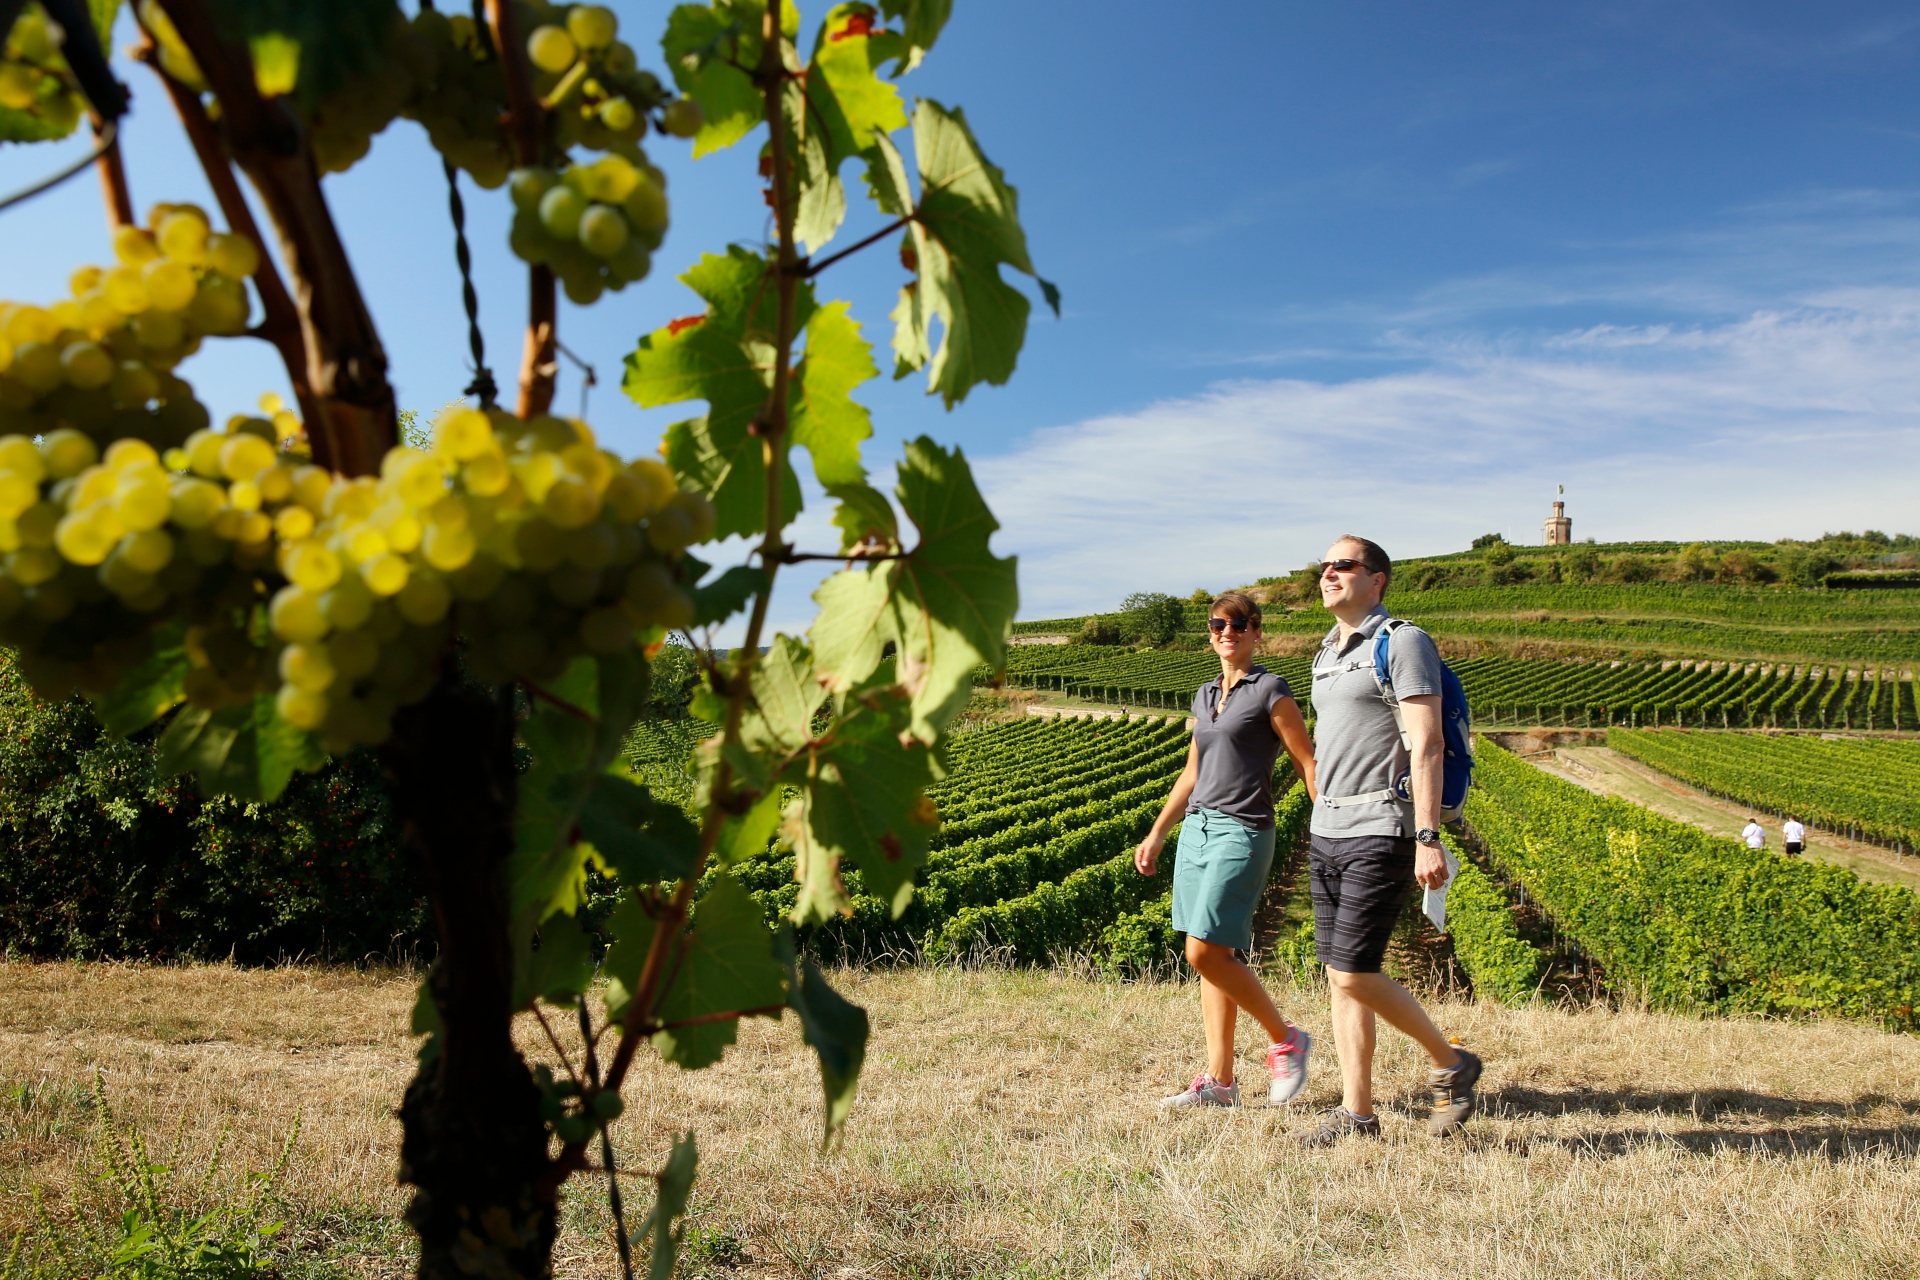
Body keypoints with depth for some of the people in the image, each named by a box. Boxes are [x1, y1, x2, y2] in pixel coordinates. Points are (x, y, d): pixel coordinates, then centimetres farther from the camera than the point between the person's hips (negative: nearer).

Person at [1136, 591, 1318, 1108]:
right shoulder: (1205, 696, 16)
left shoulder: (1270, 691, -4)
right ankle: (1219, 1081, 12)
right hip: (1197, 829, 7)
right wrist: (1156, 835, 22)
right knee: (1213, 957, 7)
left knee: (1207, 953, -13)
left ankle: (1286, 1039, 8)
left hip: (1242, 833, -7)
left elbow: (1309, 766, -7)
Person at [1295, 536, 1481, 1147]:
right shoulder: (1327, 655, 17)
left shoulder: (1403, 642, -7)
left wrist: (1427, 838, -22)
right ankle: (1356, 1114, 15)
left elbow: (1427, 746, -15)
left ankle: (1450, 1064, 15)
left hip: (1381, 833, -8)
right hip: (1326, 830, 8)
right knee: (1339, 976, 7)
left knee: (1354, 974, -8)